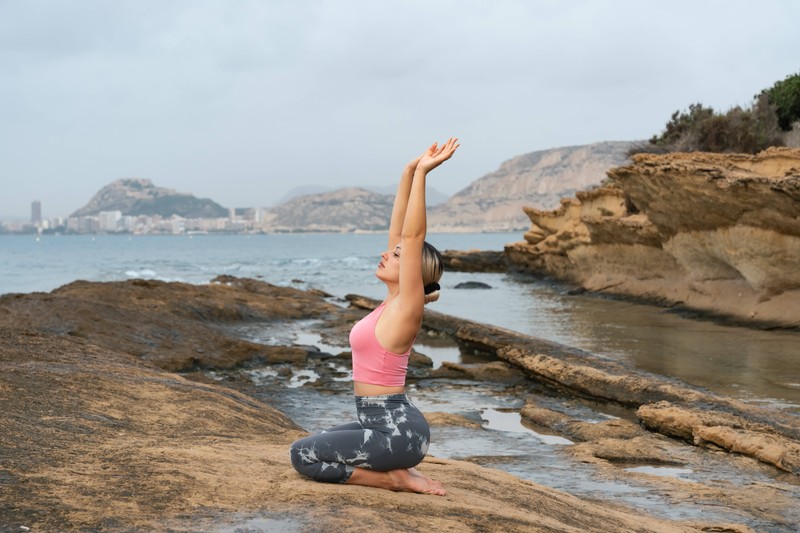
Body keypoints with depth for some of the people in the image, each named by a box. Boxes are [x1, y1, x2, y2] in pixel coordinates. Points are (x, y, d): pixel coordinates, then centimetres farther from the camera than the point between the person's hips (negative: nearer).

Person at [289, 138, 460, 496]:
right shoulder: (393, 301, 8)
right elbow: (398, 230, 9)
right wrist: (409, 171, 6)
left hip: (397, 431, -9)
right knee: (311, 446, 19)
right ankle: (394, 468, 10)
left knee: (303, 455, -8)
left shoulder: (406, 307, -14)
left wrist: (421, 174, -22)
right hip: (384, 423, 9)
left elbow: (412, 236, -22)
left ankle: (393, 478, -4)